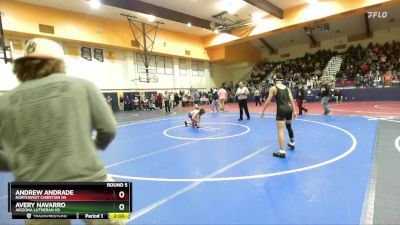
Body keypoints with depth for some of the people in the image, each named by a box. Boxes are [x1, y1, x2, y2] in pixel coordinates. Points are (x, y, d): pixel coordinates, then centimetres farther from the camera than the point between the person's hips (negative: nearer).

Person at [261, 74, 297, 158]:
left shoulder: (273, 88, -2)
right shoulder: (287, 88, 12)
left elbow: (268, 101, -4)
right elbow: (292, 100, 8)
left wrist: (263, 111, 3)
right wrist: (294, 111, 12)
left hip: (281, 110, -6)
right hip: (289, 109, 6)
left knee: (280, 130, -6)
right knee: (289, 127, 27)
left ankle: (282, 152, -8)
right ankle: (292, 144, 48)